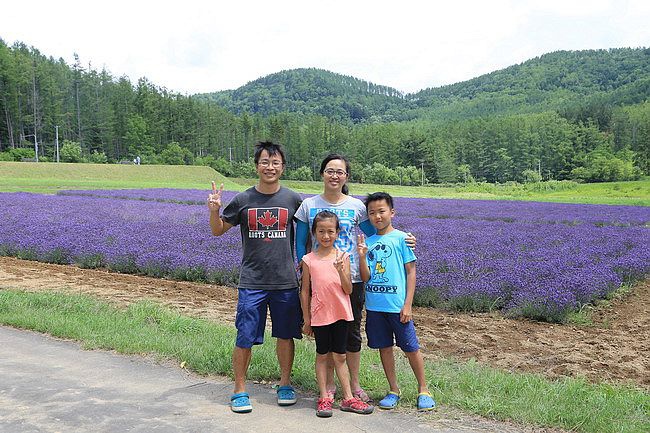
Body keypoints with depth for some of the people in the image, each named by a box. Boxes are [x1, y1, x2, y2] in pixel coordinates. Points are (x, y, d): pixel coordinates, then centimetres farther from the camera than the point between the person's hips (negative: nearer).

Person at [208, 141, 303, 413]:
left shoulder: (292, 199, 1)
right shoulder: (243, 200, -1)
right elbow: (218, 231, 8)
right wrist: (214, 211, -11)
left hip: (285, 281, 1)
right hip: (252, 281, -1)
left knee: (285, 335, 12)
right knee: (245, 338, 0)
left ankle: (285, 385, 30)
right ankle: (239, 391, 17)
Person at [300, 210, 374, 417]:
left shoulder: (343, 257, -1)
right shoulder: (309, 260, -3)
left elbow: (348, 290, -5)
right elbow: (305, 291, 2)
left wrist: (341, 271, -22)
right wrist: (306, 319, 3)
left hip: (341, 314, 1)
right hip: (319, 315, -1)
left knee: (340, 357, 9)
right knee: (322, 356, 9)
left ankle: (348, 398, 16)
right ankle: (324, 398, 17)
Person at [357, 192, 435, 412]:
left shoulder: (401, 238, -4)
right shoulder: (367, 242, 5)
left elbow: (410, 272, -3)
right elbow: (365, 277, 2)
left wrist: (407, 305, -8)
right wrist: (362, 256, -16)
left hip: (397, 305, -3)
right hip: (374, 305, 4)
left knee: (411, 348, 4)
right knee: (384, 347, 13)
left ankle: (423, 390, 21)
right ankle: (393, 390, 27)